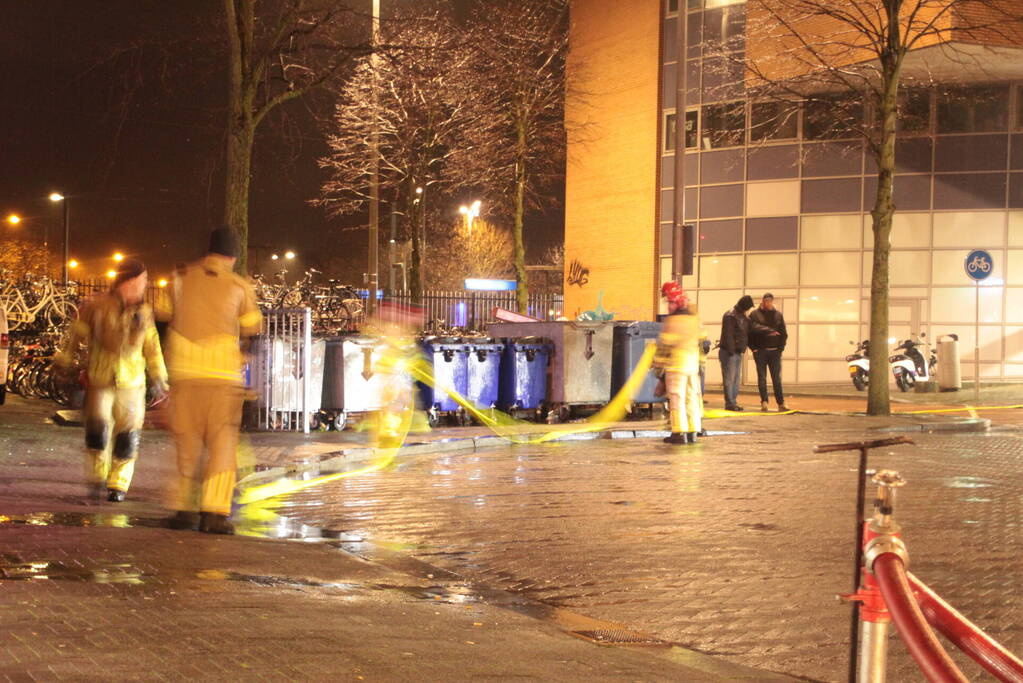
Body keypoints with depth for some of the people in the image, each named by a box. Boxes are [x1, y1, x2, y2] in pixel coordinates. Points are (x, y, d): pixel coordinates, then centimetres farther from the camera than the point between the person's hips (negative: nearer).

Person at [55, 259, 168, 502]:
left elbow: (151, 347, 15)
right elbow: (77, 335, 5)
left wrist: (159, 378, 16)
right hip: (100, 381, -3)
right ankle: (97, 480, 4)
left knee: (127, 436, 2)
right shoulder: (97, 308, -6)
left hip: (131, 383, 3)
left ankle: (118, 485, 16)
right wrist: (65, 361, 11)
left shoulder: (144, 312, 5)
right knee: (98, 429, -15)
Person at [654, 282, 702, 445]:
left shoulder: (673, 320, -13)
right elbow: (702, 341, 18)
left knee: (676, 398, -4)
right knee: (691, 398, 10)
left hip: (676, 365, -7)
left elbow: (665, 344, -13)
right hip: (693, 364, 7)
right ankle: (692, 432, 11)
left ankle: (679, 433, -7)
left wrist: (657, 363, -3)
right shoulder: (695, 319, 12)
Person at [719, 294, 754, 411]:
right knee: (729, 379, -7)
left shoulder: (742, 316, 16)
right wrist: (731, 351, -22)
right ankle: (729, 404, -7)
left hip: (738, 352, 10)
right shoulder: (730, 316, -14)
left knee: (735, 379, 12)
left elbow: (746, 332, 24)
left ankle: (734, 402, 17)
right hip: (729, 353, -10)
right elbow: (728, 335, -20)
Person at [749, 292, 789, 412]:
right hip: (760, 351, -2)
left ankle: (781, 403, 3)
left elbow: (784, 333, 9)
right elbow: (753, 328, -13)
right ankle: (764, 402, 2)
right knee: (762, 377, 1)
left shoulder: (778, 314, 10)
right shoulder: (755, 314, 2)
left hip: (774, 351, 2)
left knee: (777, 378, 2)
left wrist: (780, 347, -1)